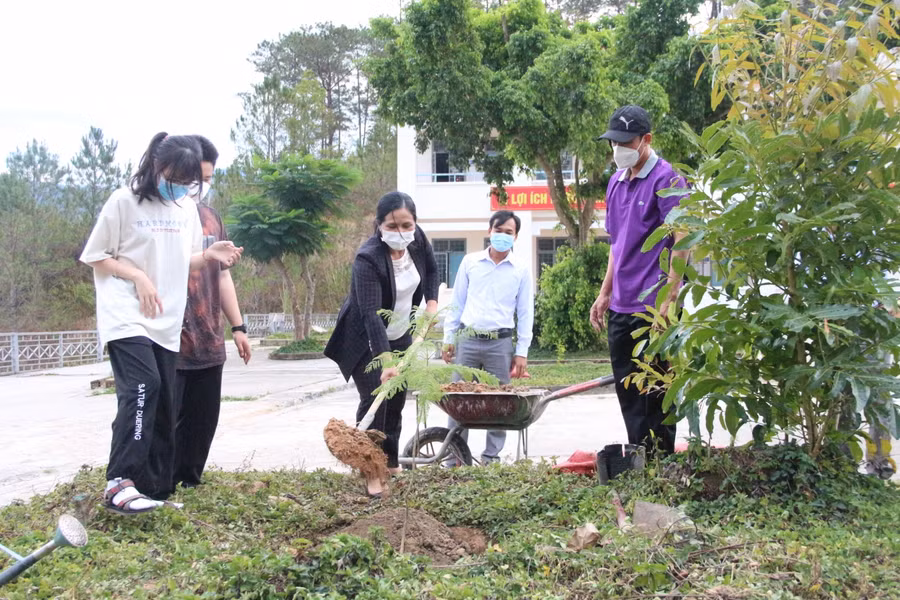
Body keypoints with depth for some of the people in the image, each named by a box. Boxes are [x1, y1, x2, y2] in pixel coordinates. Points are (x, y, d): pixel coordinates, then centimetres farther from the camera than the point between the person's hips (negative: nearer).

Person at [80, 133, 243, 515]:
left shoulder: (187, 209, 11)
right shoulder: (124, 202, -6)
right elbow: (96, 257, -2)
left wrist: (209, 255, -2)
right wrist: (138, 277, -16)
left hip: (166, 322, 7)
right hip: (127, 317, -6)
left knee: (163, 405, 6)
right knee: (143, 386, -25)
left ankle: (155, 490, 14)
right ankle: (119, 483, -27)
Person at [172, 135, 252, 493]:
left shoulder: (211, 217, 15)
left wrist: (237, 327, 20)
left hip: (208, 342, 7)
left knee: (203, 422, 9)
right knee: (168, 421, -4)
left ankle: (189, 484, 19)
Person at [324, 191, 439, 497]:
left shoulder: (417, 239, -12)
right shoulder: (368, 259, -32)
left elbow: (431, 269, 11)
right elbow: (371, 313, -40)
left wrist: (431, 302, -3)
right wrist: (385, 361, -49)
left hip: (399, 336, 7)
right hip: (366, 340, -7)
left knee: (396, 400, 12)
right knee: (374, 399, -14)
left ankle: (391, 463, 25)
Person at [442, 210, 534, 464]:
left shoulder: (521, 269, 3)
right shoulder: (470, 262, 6)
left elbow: (525, 313, 5)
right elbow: (457, 303, 11)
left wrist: (522, 352, 1)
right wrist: (449, 339, 8)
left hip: (500, 343, -1)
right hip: (468, 339, 1)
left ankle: (491, 457, 13)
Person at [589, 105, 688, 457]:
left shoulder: (666, 179, -9)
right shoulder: (617, 182, 14)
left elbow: (681, 242, -13)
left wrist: (668, 299, -18)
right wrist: (605, 293, 18)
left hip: (654, 307, -8)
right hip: (621, 307, 8)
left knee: (656, 390, 1)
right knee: (628, 391, 12)